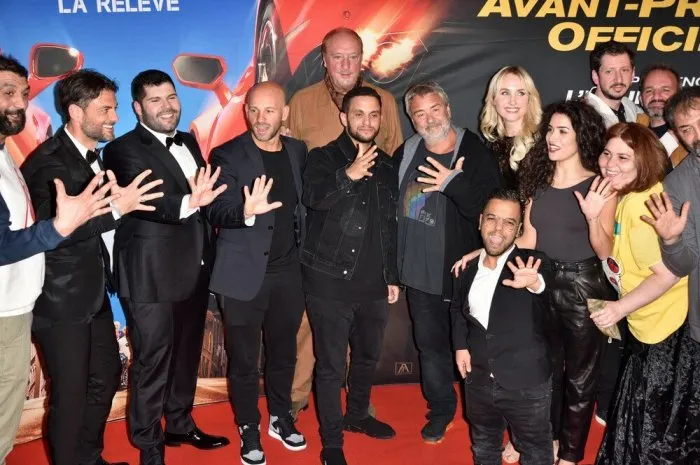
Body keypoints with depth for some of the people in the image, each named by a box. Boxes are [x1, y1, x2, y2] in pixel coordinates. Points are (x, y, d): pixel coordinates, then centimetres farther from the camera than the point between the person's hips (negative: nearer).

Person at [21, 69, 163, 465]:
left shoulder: (92, 155, 8)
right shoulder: (48, 162, -19)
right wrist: (116, 207, -35)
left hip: (95, 294, 9)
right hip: (62, 302, -9)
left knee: (106, 378, 20)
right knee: (70, 396, 4)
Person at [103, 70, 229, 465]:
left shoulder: (188, 142, 12)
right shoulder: (124, 150, -11)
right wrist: (188, 203, -45)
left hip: (194, 271, 7)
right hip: (153, 277, -7)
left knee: (187, 354, 20)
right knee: (152, 362, 5)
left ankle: (180, 424, 39)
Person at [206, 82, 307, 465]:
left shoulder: (298, 151, 5)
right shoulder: (227, 155, -9)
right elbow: (216, 212, -18)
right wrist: (247, 212, -37)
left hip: (289, 272, 4)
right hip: (245, 274, -4)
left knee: (283, 351, 18)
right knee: (244, 358, 8)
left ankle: (281, 418, 37)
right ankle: (249, 430, 27)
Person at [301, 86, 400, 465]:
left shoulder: (387, 165, 11)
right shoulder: (323, 158, -5)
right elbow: (312, 198, -26)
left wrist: (393, 275, 16)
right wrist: (348, 175, -41)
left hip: (373, 282, 6)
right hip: (330, 281, -5)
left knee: (368, 356, 20)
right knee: (331, 365, 2)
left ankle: (357, 415, 43)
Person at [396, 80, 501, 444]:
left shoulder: (476, 154, -13)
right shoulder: (405, 154, 2)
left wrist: (454, 184, -32)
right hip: (419, 273, 4)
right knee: (430, 345, 17)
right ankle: (441, 409, 37)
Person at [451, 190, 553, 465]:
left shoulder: (532, 263, -13)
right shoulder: (468, 268, 0)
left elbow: (546, 279, -37)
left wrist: (535, 282, -60)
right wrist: (460, 345, 4)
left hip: (526, 384, -4)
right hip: (478, 381, 4)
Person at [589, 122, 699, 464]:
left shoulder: (639, 204, -25)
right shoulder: (625, 196, 3)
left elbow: (669, 273, -24)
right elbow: (609, 255, 8)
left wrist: (621, 308, -24)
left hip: (668, 328, -9)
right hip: (646, 324, 9)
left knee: (656, 426, 6)